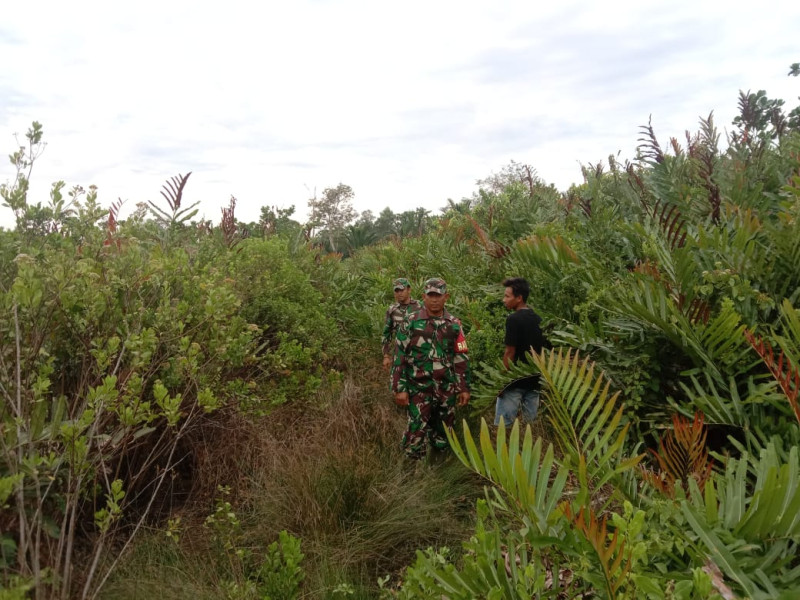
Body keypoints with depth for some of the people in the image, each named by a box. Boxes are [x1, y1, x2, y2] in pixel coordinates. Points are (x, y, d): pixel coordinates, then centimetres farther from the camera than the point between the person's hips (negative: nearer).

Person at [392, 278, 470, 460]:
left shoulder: (454, 325, 3)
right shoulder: (411, 322, -5)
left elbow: (461, 359, 9)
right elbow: (400, 356, -4)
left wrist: (464, 388, 7)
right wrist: (400, 388, -7)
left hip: (446, 389, 3)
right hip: (419, 388, -3)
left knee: (443, 436, 13)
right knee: (416, 434, -5)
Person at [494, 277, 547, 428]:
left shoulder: (513, 319, -14)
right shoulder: (538, 319, 8)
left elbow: (510, 353, -16)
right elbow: (542, 350, 12)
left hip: (515, 381, -7)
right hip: (534, 380, 7)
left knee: (502, 425, -1)